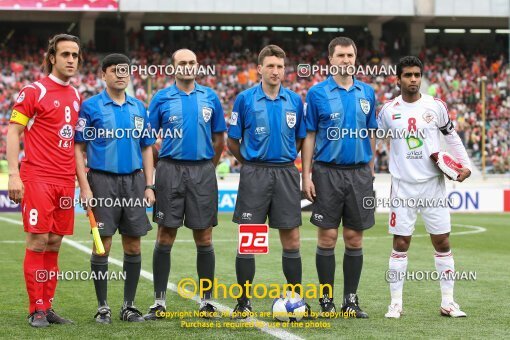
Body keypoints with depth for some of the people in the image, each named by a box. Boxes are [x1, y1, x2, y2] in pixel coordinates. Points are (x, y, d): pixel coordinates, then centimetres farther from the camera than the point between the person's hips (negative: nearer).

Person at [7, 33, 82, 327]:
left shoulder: (76, 96, 14)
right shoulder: (34, 91, -5)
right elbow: (13, 132, -6)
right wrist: (14, 174, -14)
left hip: (65, 181, 6)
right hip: (37, 179, -6)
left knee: (54, 243, 8)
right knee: (38, 242, -5)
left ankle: (48, 306, 13)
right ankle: (37, 310, 1)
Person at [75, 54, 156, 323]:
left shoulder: (139, 108, 11)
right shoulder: (91, 106, -2)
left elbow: (146, 148, 15)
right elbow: (78, 149, -3)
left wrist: (149, 185, 6)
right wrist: (84, 187, -11)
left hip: (133, 180, 4)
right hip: (102, 180, -4)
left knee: (133, 245, 5)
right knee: (103, 244, -3)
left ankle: (129, 306, 14)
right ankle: (103, 307, 6)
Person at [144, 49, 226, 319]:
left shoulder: (210, 97, 7)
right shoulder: (161, 99, 3)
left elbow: (219, 139, 13)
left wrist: (207, 168, 12)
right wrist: (163, 166, 4)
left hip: (203, 171, 1)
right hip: (170, 170, -1)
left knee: (204, 239, 3)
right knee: (165, 238, 0)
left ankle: (206, 302, 11)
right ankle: (159, 302, 6)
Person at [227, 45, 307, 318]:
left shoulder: (294, 101, 6)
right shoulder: (245, 99, -2)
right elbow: (232, 142, 4)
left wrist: (283, 159, 10)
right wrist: (251, 163, 9)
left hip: (286, 172, 2)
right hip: (254, 174, -2)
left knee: (291, 239, 3)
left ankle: (296, 298, 13)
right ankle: (243, 302, 7)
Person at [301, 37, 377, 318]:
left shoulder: (367, 93, 9)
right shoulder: (317, 93, -1)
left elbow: (370, 134, 14)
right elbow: (309, 136, -1)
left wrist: (370, 170, 8)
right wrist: (306, 176, -7)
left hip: (359, 172, 3)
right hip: (328, 171, -3)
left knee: (354, 238, 5)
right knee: (327, 237, -1)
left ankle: (351, 300, 13)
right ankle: (327, 300, 8)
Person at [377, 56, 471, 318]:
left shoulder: (435, 106, 1)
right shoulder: (389, 110, -1)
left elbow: (452, 136, 12)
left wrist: (465, 164, 4)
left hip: (433, 183, 1)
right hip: (403, 186, -1)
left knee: (442, 242, 3)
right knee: (400, 244, 0)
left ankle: (448, 302, 11)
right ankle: (396, 303, 8)